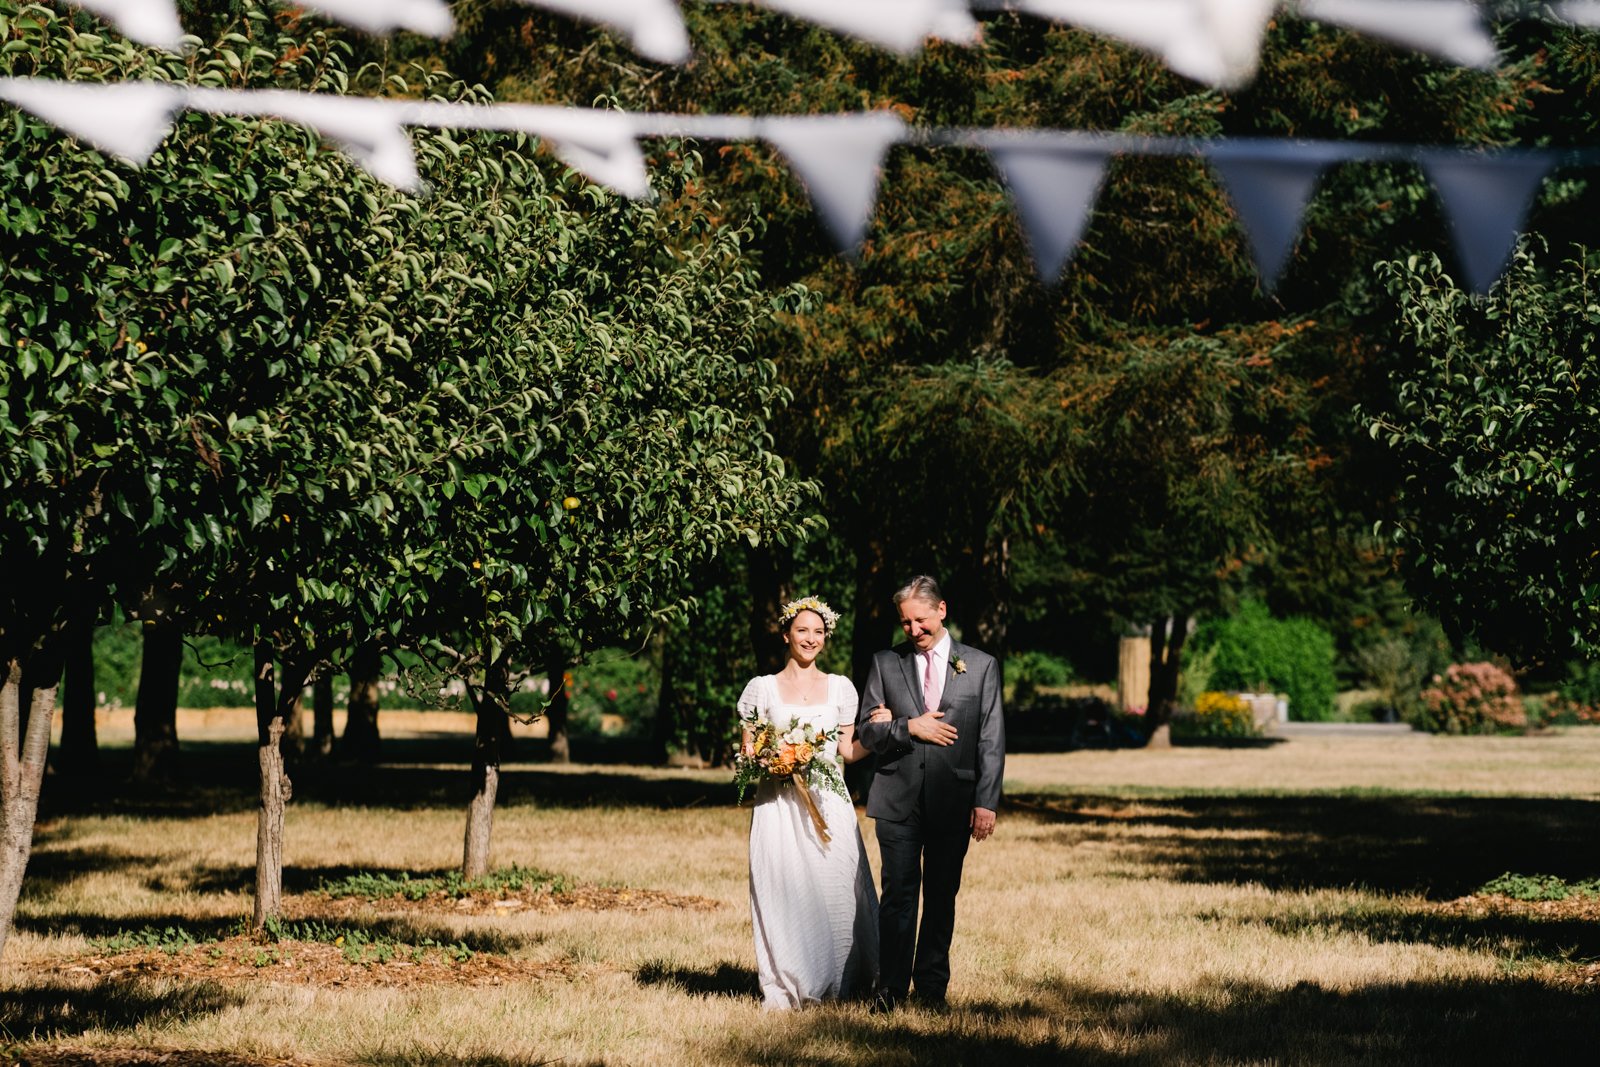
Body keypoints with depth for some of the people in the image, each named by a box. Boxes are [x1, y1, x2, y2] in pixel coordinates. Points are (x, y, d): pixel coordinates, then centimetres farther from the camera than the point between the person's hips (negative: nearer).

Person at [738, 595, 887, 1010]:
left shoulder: (840, 688, 12)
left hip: (829, 803, 1)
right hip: (779, 806, -1)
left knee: (837, 891, -6)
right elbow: (747, 753, 8)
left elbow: (848, 751, 11)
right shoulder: (762, 688, 7)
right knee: (783, 893, -5)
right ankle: (783, 986, 3)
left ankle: (841, 983, 5)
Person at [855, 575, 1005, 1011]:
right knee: (898, 893, -5)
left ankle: (932, 985, 14)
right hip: (898, 799, 0)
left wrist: (986, 802, -5)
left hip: (952, 802, 0)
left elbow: (991, 740, 3)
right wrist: (909, 728, -10)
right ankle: (892, 987, -3)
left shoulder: (981, 666, 6)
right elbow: (867, 731, 8)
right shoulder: (885, 664, 9)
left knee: (942, 896, 5)